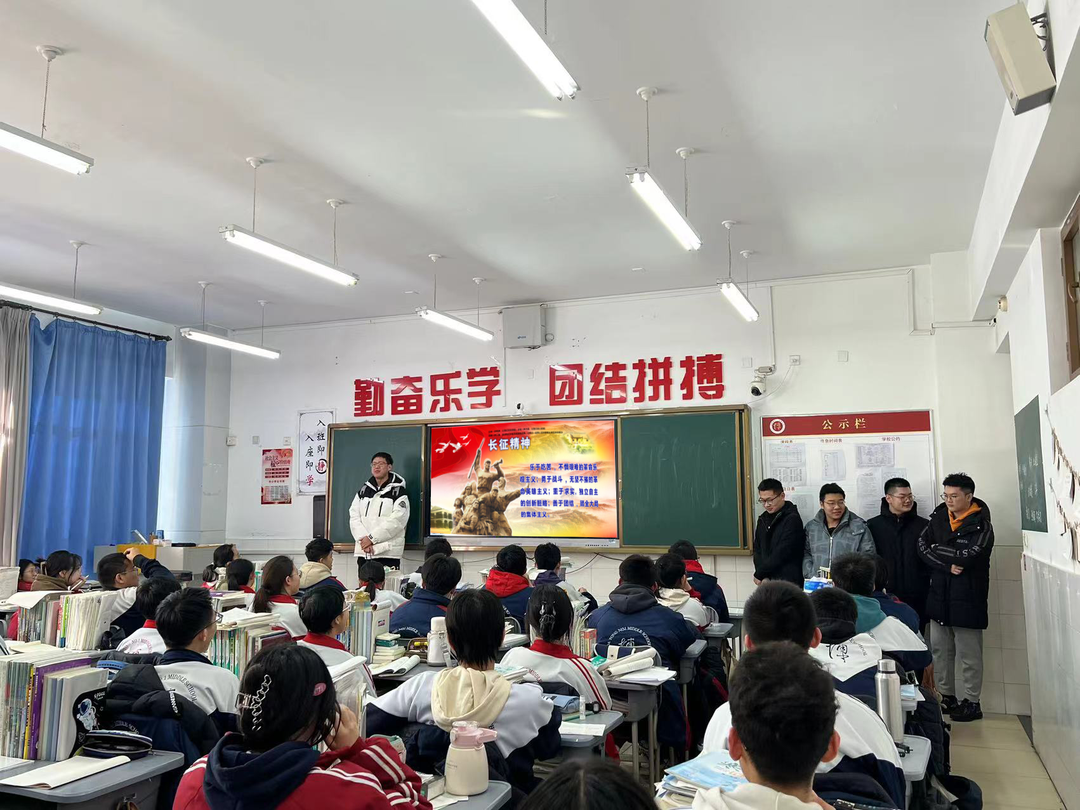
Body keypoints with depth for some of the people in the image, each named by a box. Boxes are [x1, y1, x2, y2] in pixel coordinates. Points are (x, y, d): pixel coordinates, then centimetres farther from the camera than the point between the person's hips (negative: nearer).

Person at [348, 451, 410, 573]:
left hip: (388, 552, -5)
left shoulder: (398, 491, -1)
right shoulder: (364, 490, 15)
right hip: (363, 551, 5)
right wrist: (363, 539, -9)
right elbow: (354, 517, 7)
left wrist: (371, 538, -14)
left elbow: (396, 521, -11)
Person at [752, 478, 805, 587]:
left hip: (789, 582, -6)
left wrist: (759, 574, -6)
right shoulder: (763, 519, 13)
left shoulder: (792, 520, -9)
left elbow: (781, 554, -14)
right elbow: (757, 550, 12)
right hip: (767, 582, 6)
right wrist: (763, 577, -3)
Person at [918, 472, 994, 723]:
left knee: (969, 655, 5)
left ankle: (972, 702, 18)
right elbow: (922, 546, -4)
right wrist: (947, 565, -16)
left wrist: (936, 550, -8)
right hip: (939, 596, 5)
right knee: (940, 650, 13)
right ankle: (947, 697, 26)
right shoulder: (938, 517, 6)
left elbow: (966, 555, -20)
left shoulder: (981, 525, -9)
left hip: (967, 599, -5)